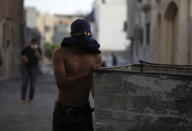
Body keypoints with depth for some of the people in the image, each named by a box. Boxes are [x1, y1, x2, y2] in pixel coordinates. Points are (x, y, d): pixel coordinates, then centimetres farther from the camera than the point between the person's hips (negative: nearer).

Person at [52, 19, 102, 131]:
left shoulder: (96, 56, -3)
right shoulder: (60, 53, -12)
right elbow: (61, 83, -24)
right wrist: (86, 74, -33)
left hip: (83, 113, 1)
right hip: (63, 112, -1)